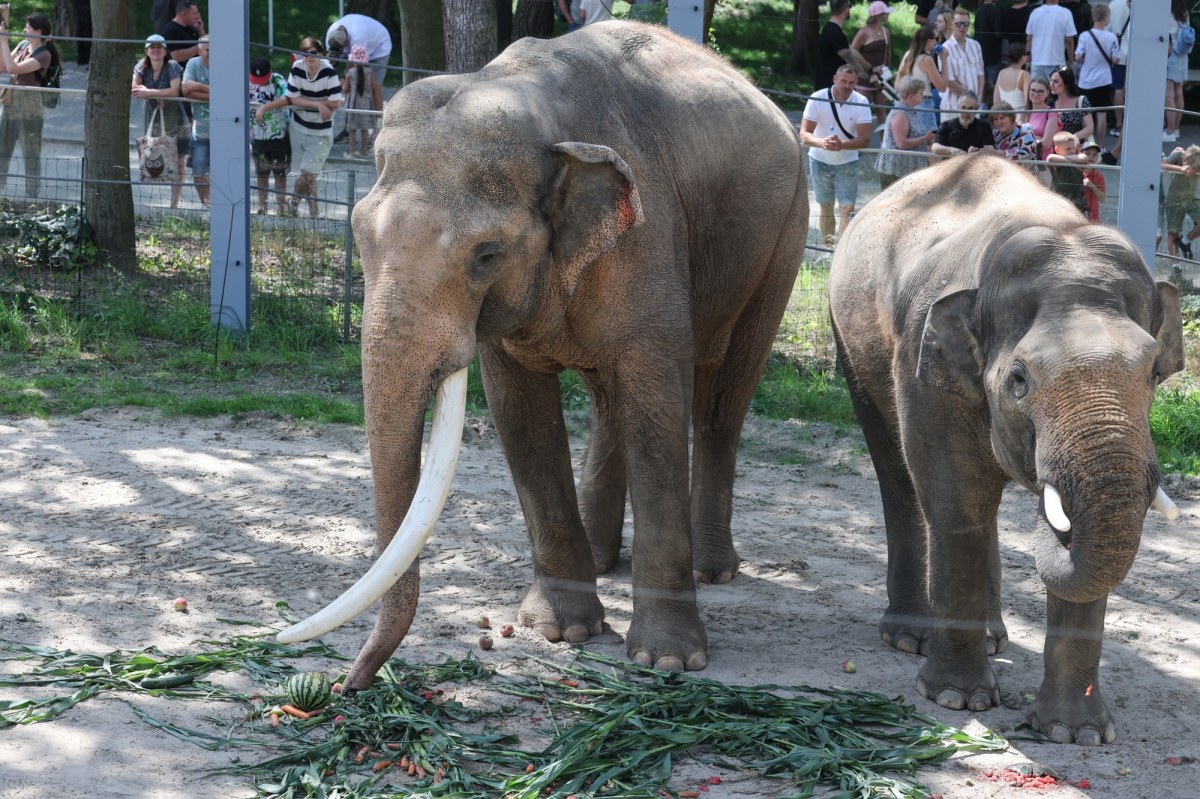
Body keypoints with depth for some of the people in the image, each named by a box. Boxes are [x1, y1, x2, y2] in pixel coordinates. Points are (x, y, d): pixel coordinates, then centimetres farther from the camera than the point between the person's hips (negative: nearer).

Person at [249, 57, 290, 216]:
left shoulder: (278, 80, -17)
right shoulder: (248, 82, -6)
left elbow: (286, 99, -34)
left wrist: (264, 108, -38)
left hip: (279, 134, -3)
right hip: (258, 136, 3)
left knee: (280, 172, 10)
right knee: (261, 173, 15)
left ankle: (281, 204, 20)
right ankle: (262, 206, 25)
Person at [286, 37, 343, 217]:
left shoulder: (329, 72, -19)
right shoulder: (297, 69, -10)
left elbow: (336, 103, -20)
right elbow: (292, 99, -11)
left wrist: (305, 101, -16)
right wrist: (318, 104, -21)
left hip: (321, 131, -2)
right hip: (299, 127, 2)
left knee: (308, 173, -7)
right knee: (308, 175, 9)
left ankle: (296, 196, 23)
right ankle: (312, 210, 28)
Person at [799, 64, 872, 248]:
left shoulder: (861, 103, -15)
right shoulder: (817, 99, -17)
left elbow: (865, 139, -20)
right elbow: (804, 134, -20)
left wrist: (842, 145, -39)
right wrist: (821, 142, -42)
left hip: (847, 162, 0)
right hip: (820, 161, 0)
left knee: (847, 208, -10)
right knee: (826, 207, 10)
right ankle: (828, 247, 19)